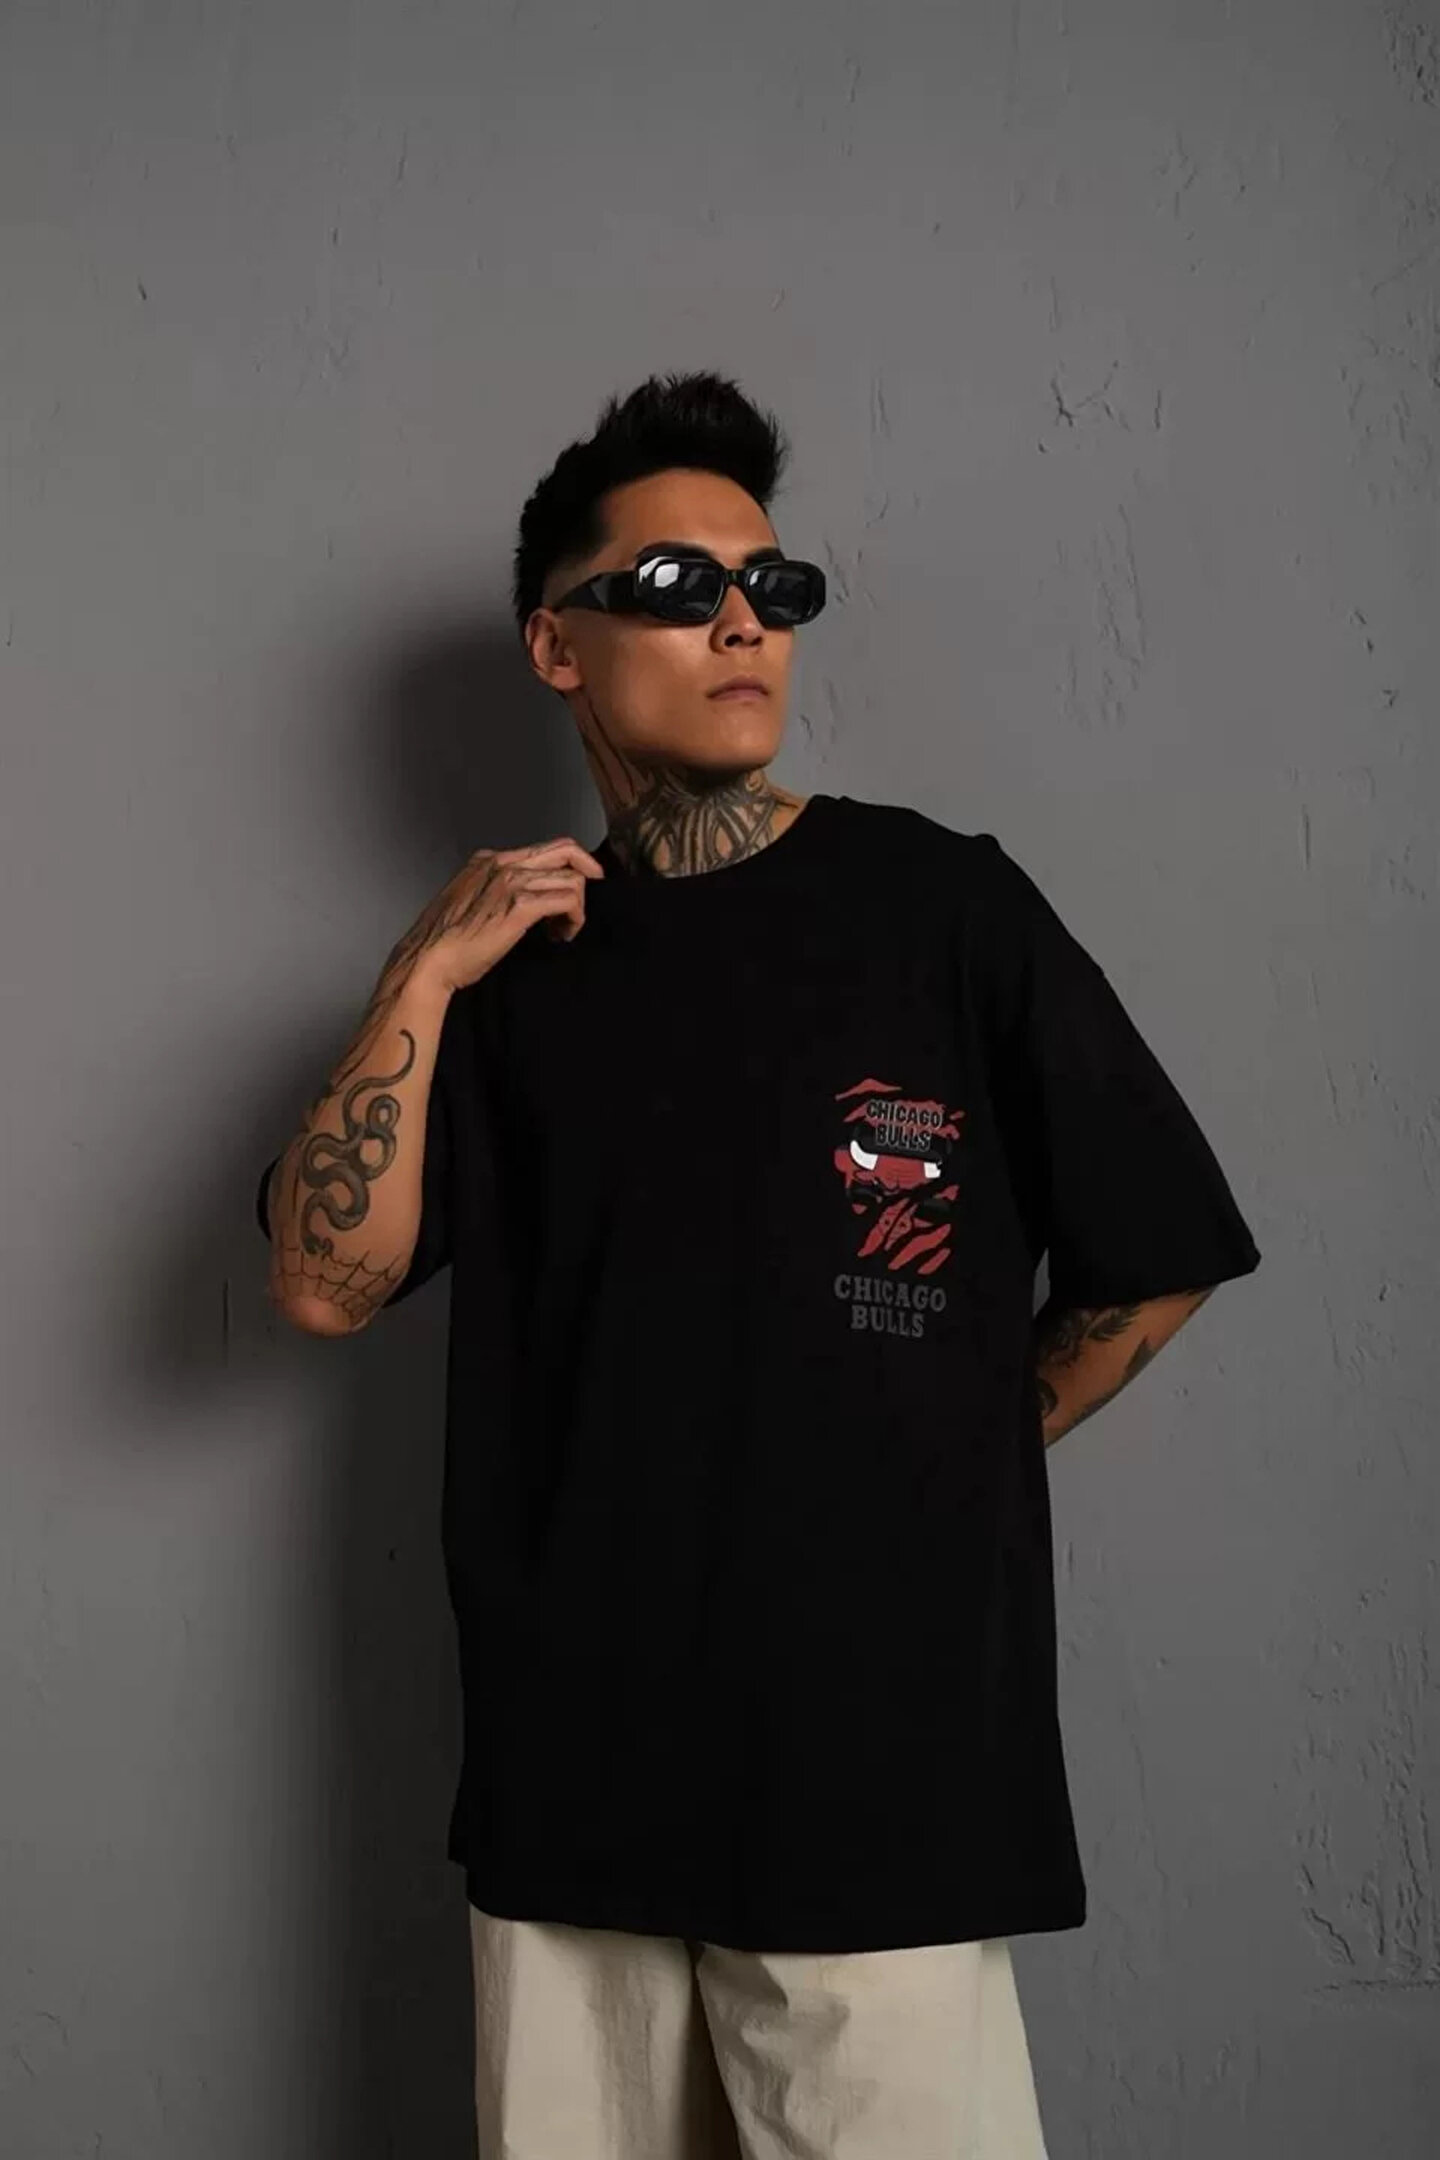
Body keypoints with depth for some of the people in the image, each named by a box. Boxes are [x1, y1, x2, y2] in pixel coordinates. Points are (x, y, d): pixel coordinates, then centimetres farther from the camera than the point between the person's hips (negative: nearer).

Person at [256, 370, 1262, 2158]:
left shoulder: (938, 905, -3)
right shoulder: (517, 963, 7)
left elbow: (1154, 1262, 1)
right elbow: (324, 1284, 0)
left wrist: (935, 1464, 7)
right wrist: (425, 977, -8)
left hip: (883, 1764, -3)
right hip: (570, 1775, 3)